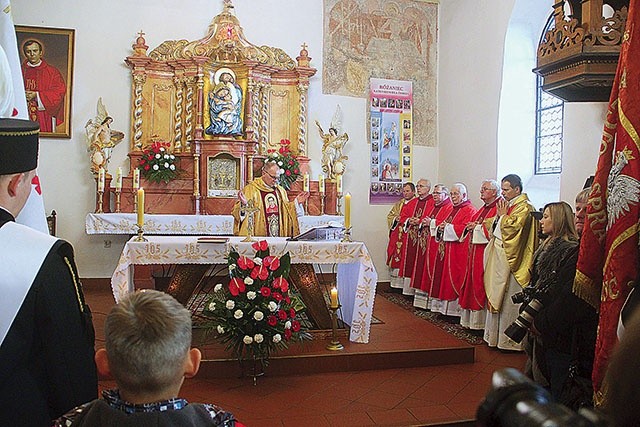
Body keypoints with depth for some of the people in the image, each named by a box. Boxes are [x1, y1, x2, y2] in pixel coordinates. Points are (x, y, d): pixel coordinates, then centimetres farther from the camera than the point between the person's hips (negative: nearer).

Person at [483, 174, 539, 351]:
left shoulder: (524, 207, -11)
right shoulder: (508, 205, 15)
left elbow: (511, 228, -22)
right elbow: (495, 229, 19)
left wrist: (503, 215, -8)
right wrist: (499, 216, 4)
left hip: (511, 260, -9)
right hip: (498, 258, 9)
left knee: (508, 300, -3)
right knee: (496, 297, 12)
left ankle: (510, 340, 7)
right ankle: (495, 336, 22)